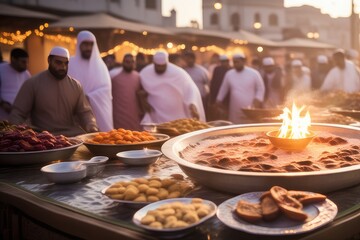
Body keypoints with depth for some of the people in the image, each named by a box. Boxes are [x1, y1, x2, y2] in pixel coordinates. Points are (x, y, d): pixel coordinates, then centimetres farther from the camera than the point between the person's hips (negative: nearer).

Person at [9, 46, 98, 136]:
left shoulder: (75, 85, 11)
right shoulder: (32, 84, 2)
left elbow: (84, 112, 12)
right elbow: (17, 114, 1)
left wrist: (92, 128, -10)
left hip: (74, 135, 3)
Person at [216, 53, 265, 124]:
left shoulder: (254, 73, -2)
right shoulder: (229, 74, 6)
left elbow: (260, 88, 4)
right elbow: (224, 89, 16)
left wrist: (258, 100, -8)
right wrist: (219, 101, 14)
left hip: (250, 110, -2)